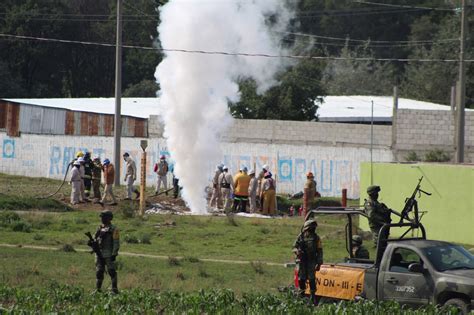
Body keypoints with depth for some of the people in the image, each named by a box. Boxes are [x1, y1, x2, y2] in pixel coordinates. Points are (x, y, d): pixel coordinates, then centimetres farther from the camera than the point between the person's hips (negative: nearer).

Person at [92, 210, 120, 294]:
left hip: (109, 255, -7)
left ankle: (115, 290, -4)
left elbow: (116, 243, -10)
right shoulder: (100, 228, 15)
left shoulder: (113, 229, -6)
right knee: (99, 272, 7)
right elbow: (96, 239, 20)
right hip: (99, 254, 7)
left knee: (111, 271, -7)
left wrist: (114, 254, -16)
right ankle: (98, 289, 11)